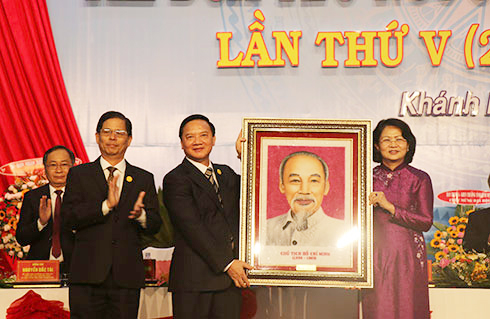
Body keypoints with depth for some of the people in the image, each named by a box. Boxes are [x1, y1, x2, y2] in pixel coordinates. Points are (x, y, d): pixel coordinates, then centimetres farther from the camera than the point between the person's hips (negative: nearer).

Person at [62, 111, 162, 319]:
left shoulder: (144, 179, 14)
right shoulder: (79, 174, 9)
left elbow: (154, 226, 7)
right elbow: (70, 218, -4)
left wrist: (141, 215, -16)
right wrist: (106, 205, -18)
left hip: (127, 276, 1)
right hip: (88, 274, -1)